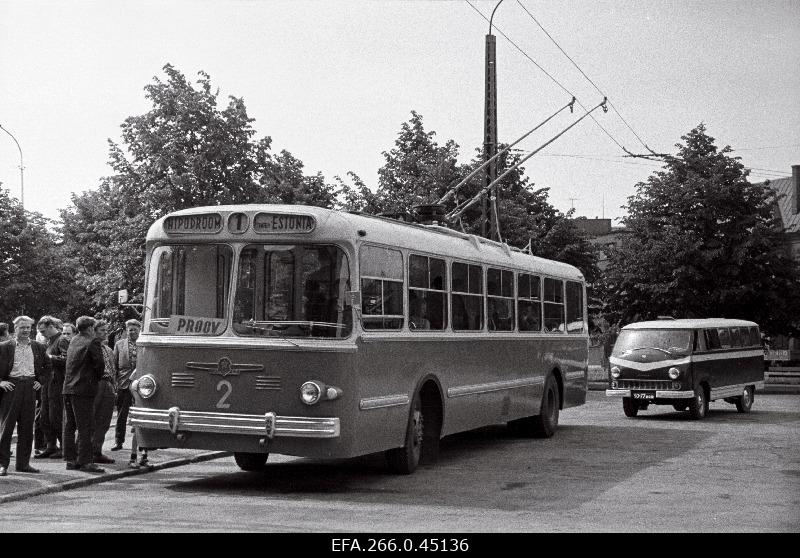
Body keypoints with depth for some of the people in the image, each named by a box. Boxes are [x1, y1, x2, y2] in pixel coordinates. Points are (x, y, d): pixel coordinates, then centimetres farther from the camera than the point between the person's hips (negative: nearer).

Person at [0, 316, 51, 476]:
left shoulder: (38, 347, 12)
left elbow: (47, 366, 21)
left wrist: (40, 380, 8)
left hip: (30, 387, 3)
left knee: (27, 427, 6)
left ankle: (23, 463, 13)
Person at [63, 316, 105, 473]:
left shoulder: (74, 340, 14)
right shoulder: (92, 342, -8)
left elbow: (70, 363, 18)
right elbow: (99, 364, -13)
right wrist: (97, 377, 6)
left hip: (68, 388, 8)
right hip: (83, 389, -8)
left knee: (69, 426, 11)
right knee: (85, 427, -5)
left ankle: (70, 460, 15)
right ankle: (85, 461, -5)